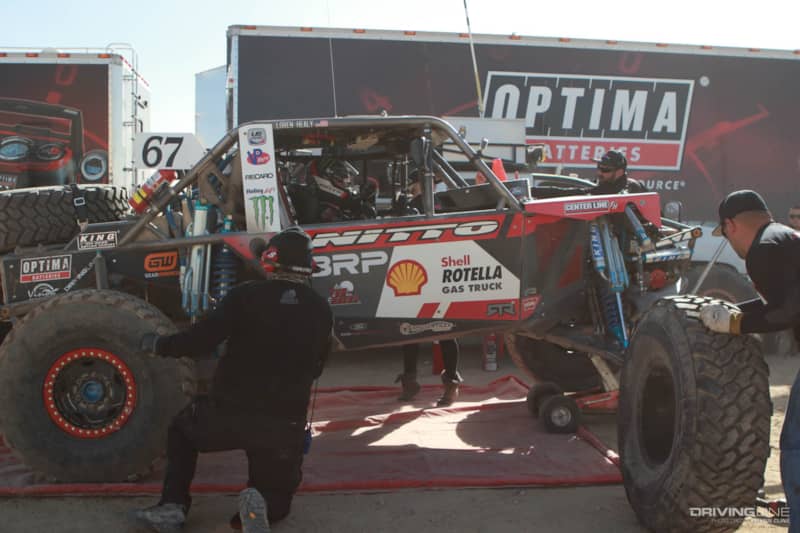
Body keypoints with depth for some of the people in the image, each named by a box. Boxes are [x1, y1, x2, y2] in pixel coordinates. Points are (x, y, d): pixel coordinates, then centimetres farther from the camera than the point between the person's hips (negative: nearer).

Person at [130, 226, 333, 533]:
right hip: (285, 426, 2)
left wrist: (157, 345, 7)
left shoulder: (247, 295, -10)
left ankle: (172, 506, 13)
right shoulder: (321, 310, 1)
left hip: (229, 413, -1)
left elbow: (202, 339, -11)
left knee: (181, 429, 31)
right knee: (276, 497, 24)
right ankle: (261, 506, -13)